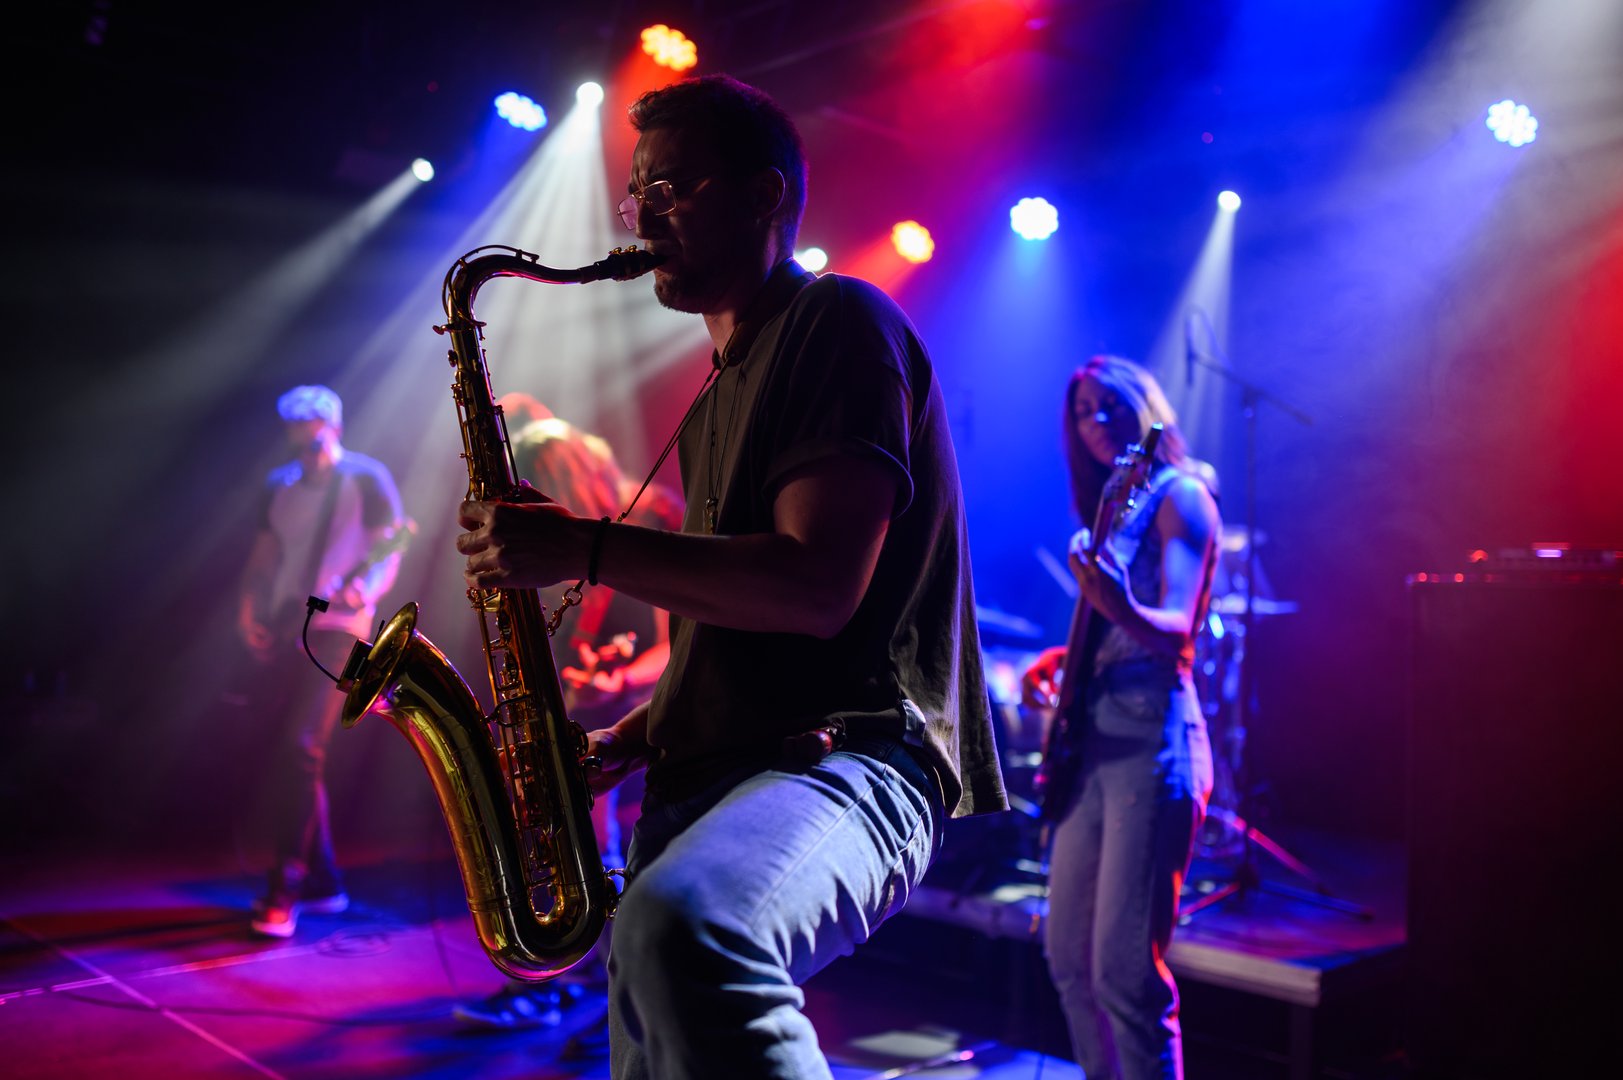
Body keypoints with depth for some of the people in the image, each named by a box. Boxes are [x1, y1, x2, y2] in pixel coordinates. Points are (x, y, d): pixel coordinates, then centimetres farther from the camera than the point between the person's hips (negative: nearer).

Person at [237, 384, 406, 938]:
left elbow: (388, 553, -7)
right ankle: (322, 880, 18)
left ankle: (283, 891, -12)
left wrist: (363, 591, -26)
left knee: (300, 748, -18)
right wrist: (249, 606, -1)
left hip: (336, 629, -6)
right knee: (295, 755, 7)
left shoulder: (366, 479, -3)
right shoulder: (279, 485, 13)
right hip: (282, 632, 6)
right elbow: (263, 557, 16)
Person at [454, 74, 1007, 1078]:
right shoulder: (726, 390, 22)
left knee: (680, 926, -39)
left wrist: (586, 549, -17)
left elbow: (816, 589, -20)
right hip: (709, 775, 10)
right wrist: (626, 742, 12)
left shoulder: (838, 323, -6)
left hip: (844, 759, -9)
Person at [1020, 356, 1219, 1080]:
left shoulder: (1179, 497, -5)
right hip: (1090, 744, 9)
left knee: (1125, 975, -10)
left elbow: (1176, 633, -18)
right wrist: (1060, 658, 7)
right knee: (1069, 957, 15)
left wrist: (1121, 608, -37)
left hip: (1149, 745, -9)